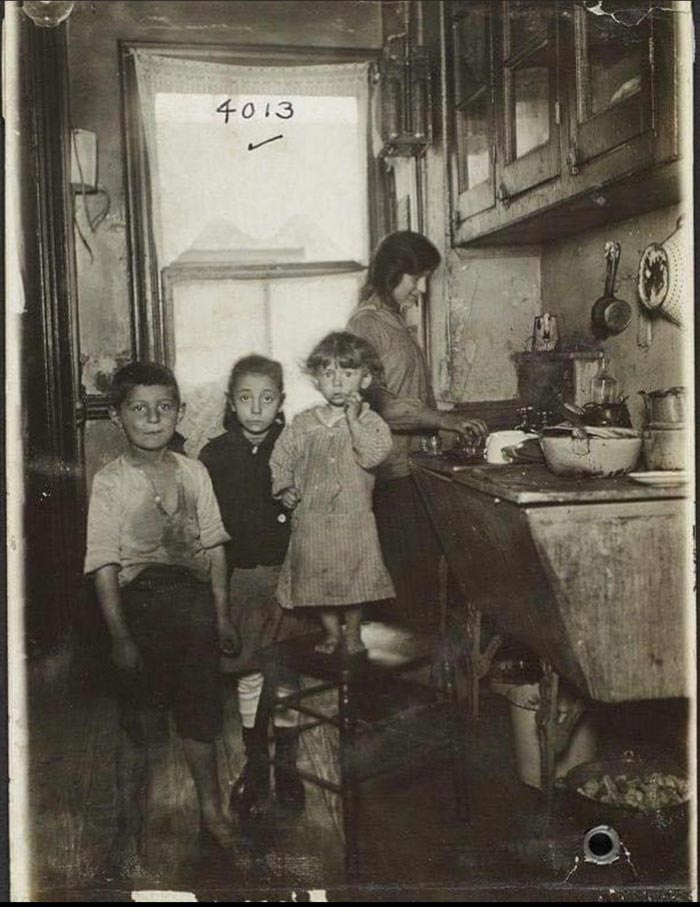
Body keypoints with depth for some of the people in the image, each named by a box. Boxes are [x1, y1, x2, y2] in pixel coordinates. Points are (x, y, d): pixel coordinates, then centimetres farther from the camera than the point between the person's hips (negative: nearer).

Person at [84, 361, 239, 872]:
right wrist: (121, 636, -13)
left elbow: (213, 547, 6)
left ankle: (212, 810, 35)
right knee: (139, 725, 7)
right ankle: (130, 828, 25)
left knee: (201, 714, 15)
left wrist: (221, 615, 4)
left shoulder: (193, 473, 3)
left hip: (194, 600, 4)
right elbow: (105, 566, -10)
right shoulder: (111, 482, -8)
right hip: (141, 603, -3)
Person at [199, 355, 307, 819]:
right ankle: (255, 765, 25)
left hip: (287, 572, -1)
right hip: (238, 575, 1)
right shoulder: (215, 455, -1)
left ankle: (287, 765, 24)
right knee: (249, 672, 10)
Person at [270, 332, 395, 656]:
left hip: (354, 518, -2)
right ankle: (331, 632, 32)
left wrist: (353, 421, -18)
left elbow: (373, 456, -18)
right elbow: (280, 458, 10)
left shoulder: (370, 421, -2)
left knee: (355, 580, 8)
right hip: (312, 520, 2)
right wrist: (284, 488, -6)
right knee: (318, 580, 12)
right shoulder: (303, 424, 4)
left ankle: (353, 633, 29)